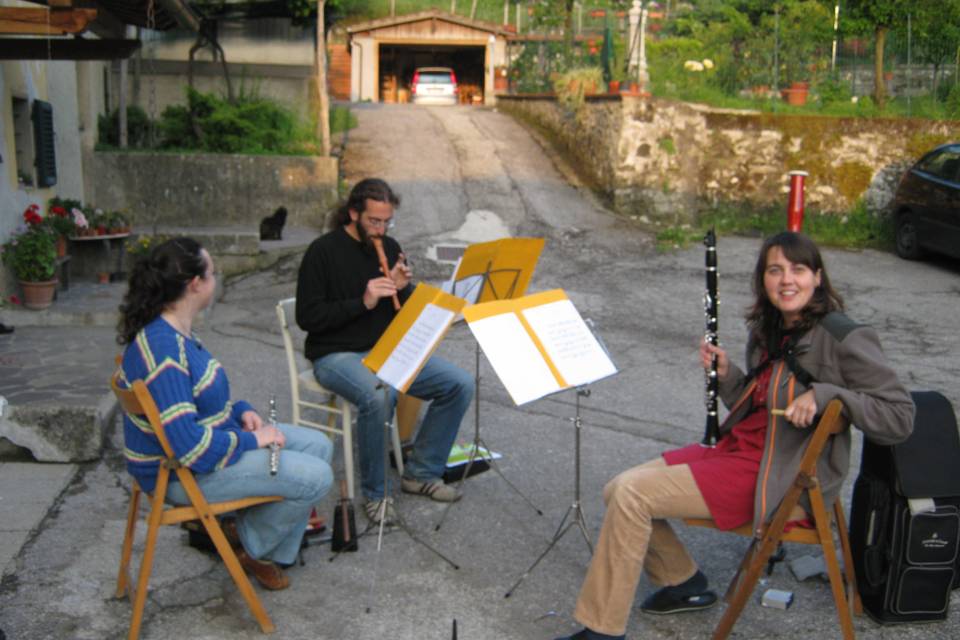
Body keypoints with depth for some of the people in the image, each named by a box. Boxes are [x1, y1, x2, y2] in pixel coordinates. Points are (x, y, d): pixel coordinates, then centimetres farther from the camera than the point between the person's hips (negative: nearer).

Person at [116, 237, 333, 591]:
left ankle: (274, 556, 16)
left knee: (318, 445, 9)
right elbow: (188, 445, -32)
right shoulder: (162, 351, -30)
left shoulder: (173, 332, 4)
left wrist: (241, 410, 3)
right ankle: (249, 544, 10)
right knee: (315, 477, -17)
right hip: (184, 474, -11)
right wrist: (251, 440, -18)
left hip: (210, 435, 11)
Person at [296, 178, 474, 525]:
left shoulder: (389, 247, 10)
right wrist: (363, 302, -21)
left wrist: (403, 289, -9)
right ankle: (374, 493, -16)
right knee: (378, 397, -38)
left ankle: (421, 473, 4)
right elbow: (307, 317, -14)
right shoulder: (323, 251, -8)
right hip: (337, 355, -6)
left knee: (461, 384, -10)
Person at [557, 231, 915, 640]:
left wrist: (823, 392, -27)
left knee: (631, 495, -19)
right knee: (619, 491, -2)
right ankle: (685, 585, 19)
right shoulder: (768, 332, 11)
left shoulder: (843, 338, -12)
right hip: (738, 450, 9)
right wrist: (725, 374, -1)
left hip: (780, 481, -9)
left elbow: (899, 419, -14)